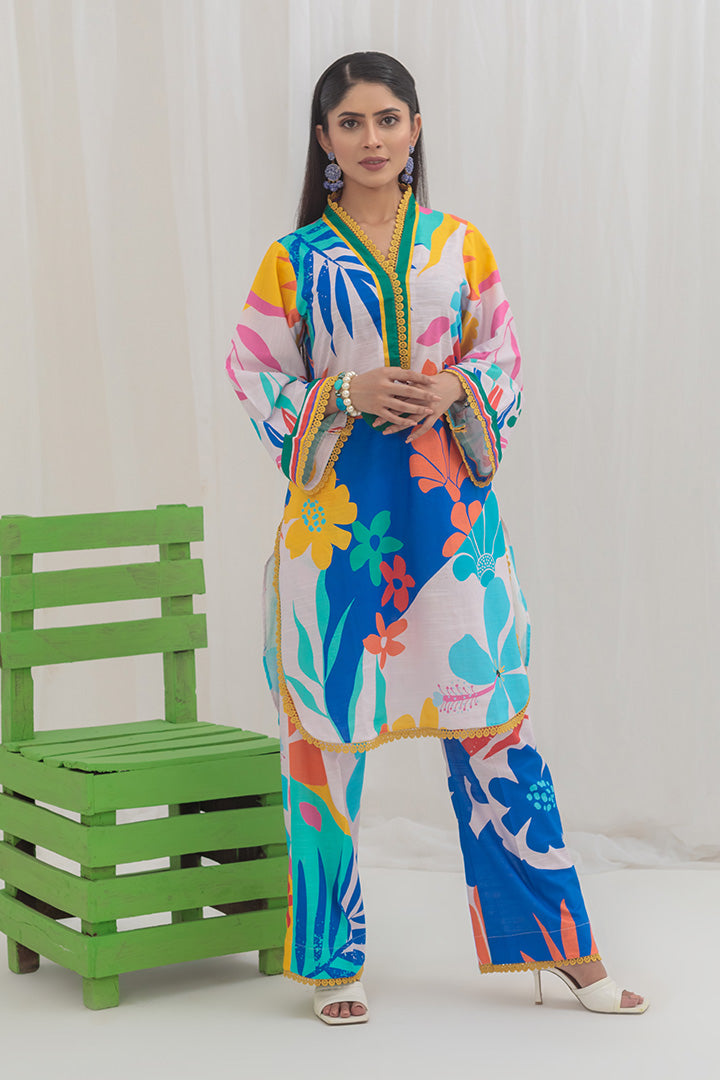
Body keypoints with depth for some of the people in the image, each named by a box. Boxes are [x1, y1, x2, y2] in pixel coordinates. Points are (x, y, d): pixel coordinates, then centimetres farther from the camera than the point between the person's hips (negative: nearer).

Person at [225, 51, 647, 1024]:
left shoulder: (460, 246, 10)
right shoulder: (294, 260, 6)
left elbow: (505, 361, 11)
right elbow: (258, 381, 3)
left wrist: (456, 389, -9)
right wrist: (348, 394, -13)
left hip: (449, 510, 1)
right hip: (337, 513, -1)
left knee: (493, 721, 0)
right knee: (329, 730, 1)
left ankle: (565, 944, 9)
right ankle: (333, 958, 14)